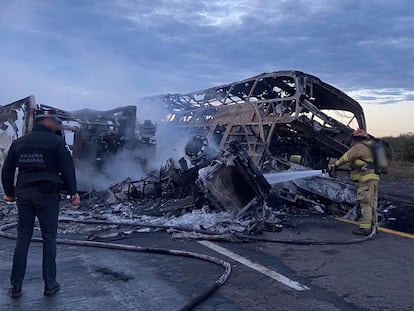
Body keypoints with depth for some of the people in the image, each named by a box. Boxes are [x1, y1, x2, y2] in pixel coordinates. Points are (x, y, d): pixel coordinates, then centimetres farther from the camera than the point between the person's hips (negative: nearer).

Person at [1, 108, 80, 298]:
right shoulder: (56, 141, -6)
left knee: (22, 238, 10)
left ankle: (15, 286, 14)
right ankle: (50, 284, 9)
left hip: (24, 195, 5)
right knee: (49, 238, 4)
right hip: (47, 196, -5)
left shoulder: (19, 142, 10)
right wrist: (73, 192, -1)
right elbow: (67, 168, -10)